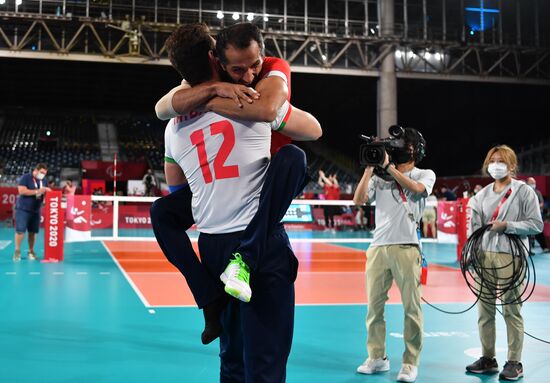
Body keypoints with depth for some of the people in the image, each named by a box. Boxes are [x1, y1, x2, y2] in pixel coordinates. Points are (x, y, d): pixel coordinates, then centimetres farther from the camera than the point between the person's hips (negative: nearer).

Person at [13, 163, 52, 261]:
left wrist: (47, 191, -8)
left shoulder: (43, 180, 10)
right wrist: (37, 191, -23)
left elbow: (44, 193, 17)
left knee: (33, 231, 5)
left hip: (36, 210, 5)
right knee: (20, 230, -5)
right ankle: (17, 251, 4)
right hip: (23, 209, -5)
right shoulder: (25, 178, -10)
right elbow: (22, 191, -20)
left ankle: (31, 251, 15)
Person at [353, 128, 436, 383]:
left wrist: (389, 166, -7)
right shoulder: (380, 176, 17)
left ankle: (410, 362, 6)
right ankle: (377, 357, 17)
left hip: (406, 247, -3)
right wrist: (370, 166, 3)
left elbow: (416, 189, -12)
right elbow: (358, 200, 5)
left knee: (412, 307, -2)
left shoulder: (425, 175, 11)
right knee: (374, 305, 6)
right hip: (378, 247, 3)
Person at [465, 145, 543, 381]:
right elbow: (474, 226, 13)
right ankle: (487, 359, 19)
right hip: (485, 255, 5)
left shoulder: (524, 191, 1)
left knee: (511, 309, -2)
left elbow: (536, 224, -4)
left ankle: (514, 363, 7)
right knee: (484, 308, 8)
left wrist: (506, 225, -13)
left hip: (511, 256, -5)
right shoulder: (483, 194, 14)